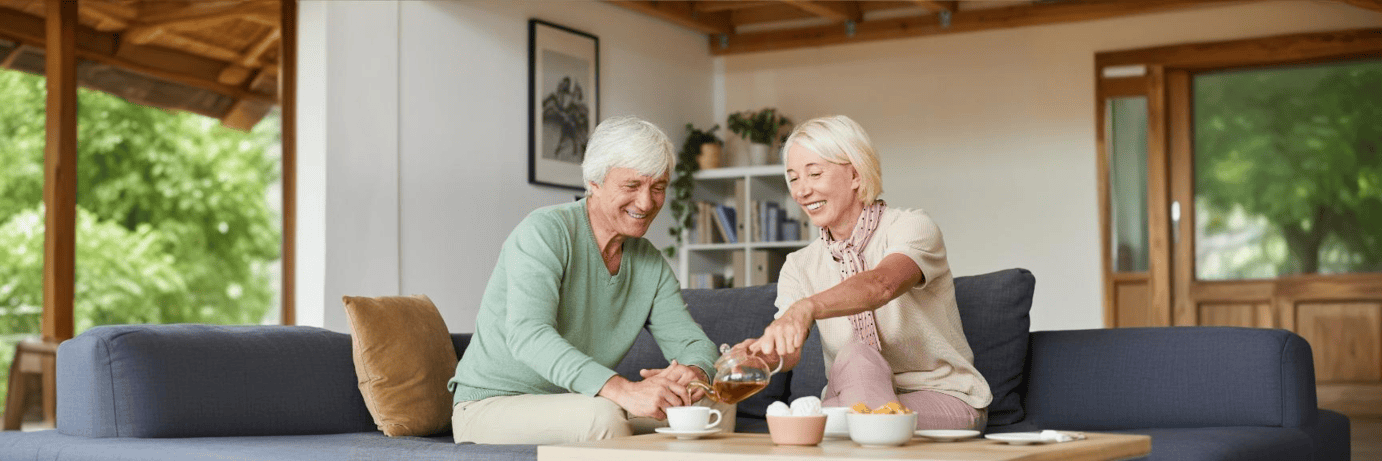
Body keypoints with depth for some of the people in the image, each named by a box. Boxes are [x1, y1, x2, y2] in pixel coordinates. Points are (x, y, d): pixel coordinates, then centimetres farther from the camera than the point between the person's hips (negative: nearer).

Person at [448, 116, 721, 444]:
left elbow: (691, 341, 4)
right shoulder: (545, 231, -18)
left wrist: (695, 373, -26)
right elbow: (527, 334, -33)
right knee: (602, 415, -35)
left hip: (575, 408, 7)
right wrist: (623, 391, -48)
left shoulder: (651, 264, 6)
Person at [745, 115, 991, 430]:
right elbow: (789, 353, -10)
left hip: (945, 400, -4)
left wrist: (807, 307, -52)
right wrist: (761, 351, -35)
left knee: (855, 356, -32)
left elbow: (881, 284, -33)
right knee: (856, 354, -30)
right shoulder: (799, 266, 6)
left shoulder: (912, 227, -9)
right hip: (854, 402, 4)